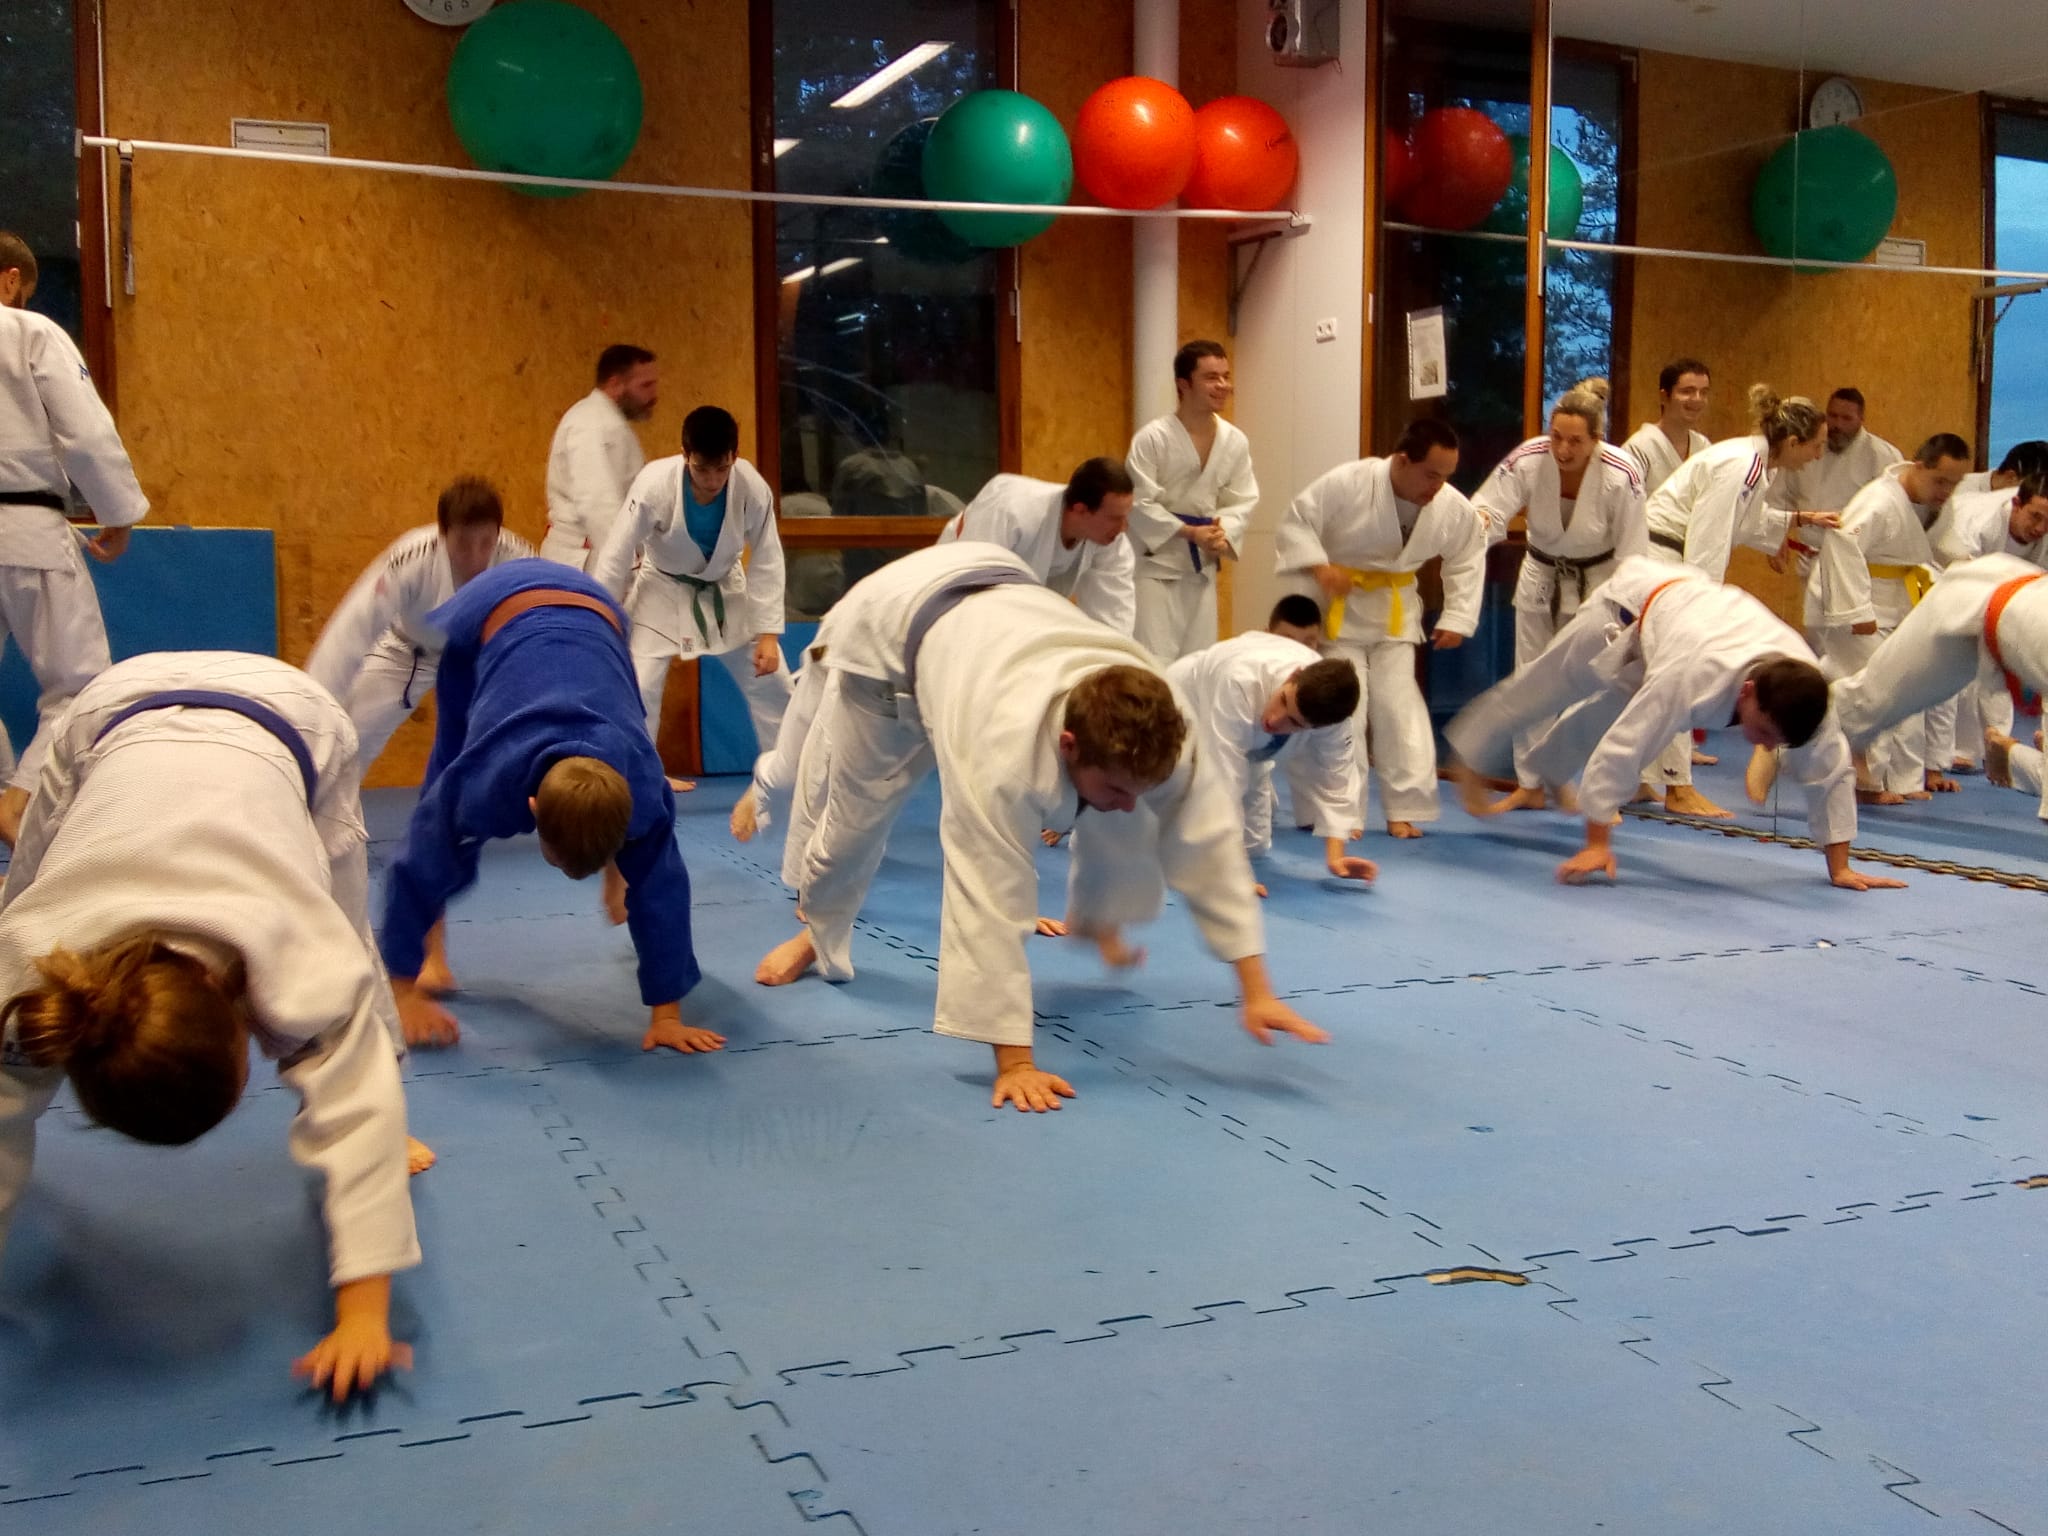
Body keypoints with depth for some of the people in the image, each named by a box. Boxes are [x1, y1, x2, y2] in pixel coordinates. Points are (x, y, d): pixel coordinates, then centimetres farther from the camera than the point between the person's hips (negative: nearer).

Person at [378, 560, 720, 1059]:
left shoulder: (639, 785, -36)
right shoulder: (484, 783, -40)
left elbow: (662, 888, -27)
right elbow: (418, 872, -28)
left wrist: (667, 1013, -21)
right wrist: (405, 993, -20)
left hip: (594, 608, 2)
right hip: (490, 608, -1)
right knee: (450, 768, -6)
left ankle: (614, 876, 42)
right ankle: (434, 948, 6)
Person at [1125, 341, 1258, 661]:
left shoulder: (1235, 442, -2)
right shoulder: (1152, 438, -17)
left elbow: (1243, 500, 4)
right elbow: (1139, 503, -17)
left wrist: (1224, 533, -16)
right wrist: (1189, 533, -21)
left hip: (1201, 564, 5)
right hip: (1154, 561, -5)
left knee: (1199, 656, 11)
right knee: (1153, 658, -9)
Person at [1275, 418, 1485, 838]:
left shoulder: (1453, 509, -13)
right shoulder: (1347, 484, -26)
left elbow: (1468, 562, 2)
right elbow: (1296, 522, -17)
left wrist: (1457, 619, -2)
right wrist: (1320, 566, -31)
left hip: (1395, 611, 3)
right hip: (1340, 606, -3)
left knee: (1398, 707, 4)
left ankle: (1404, 809, 12)